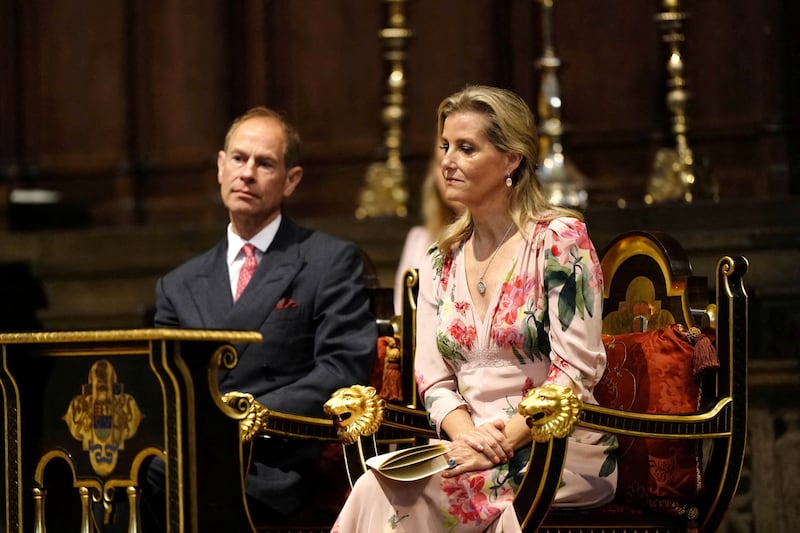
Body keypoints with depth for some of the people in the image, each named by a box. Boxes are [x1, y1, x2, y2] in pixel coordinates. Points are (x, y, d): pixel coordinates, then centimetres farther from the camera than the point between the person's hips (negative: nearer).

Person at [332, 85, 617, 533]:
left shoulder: (559, 240, -5)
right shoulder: (442, 261, 14)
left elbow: (576, 371, -10)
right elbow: (432, 376, 9)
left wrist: (504, 440, -19)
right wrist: (467, 432, -12)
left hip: (560, 447, -5)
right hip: (474, 448, 5)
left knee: (388, 493, -30)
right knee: (380, 485, -29)